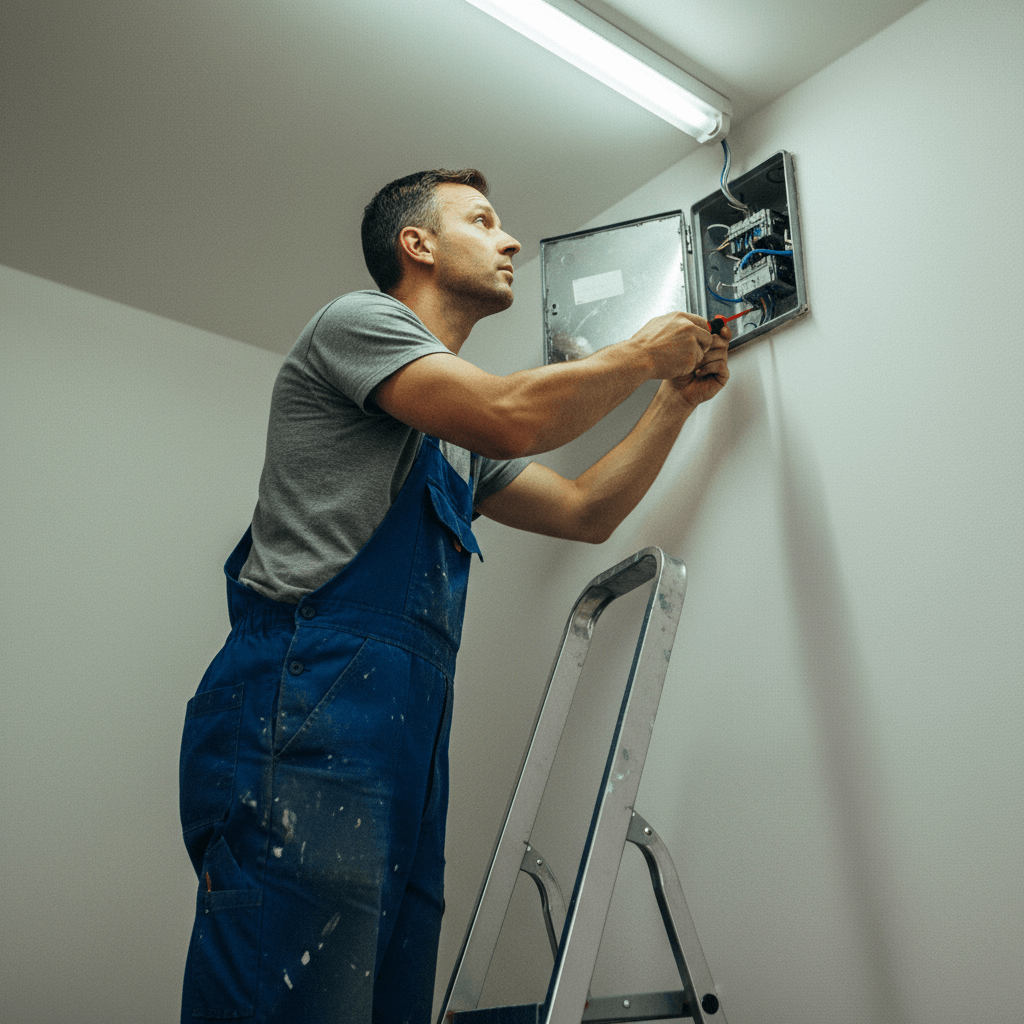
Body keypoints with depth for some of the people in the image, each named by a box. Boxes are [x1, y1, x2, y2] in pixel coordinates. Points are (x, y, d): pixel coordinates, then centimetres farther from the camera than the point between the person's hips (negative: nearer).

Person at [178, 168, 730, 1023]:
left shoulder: (461, 437, 28)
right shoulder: (357, 320, 2)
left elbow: (587, 512, 27)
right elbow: (513, 418, -13)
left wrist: (676, 399, 23)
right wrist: (641, 356, 3)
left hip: (408, 729, 9)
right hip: (305, 707, -8)